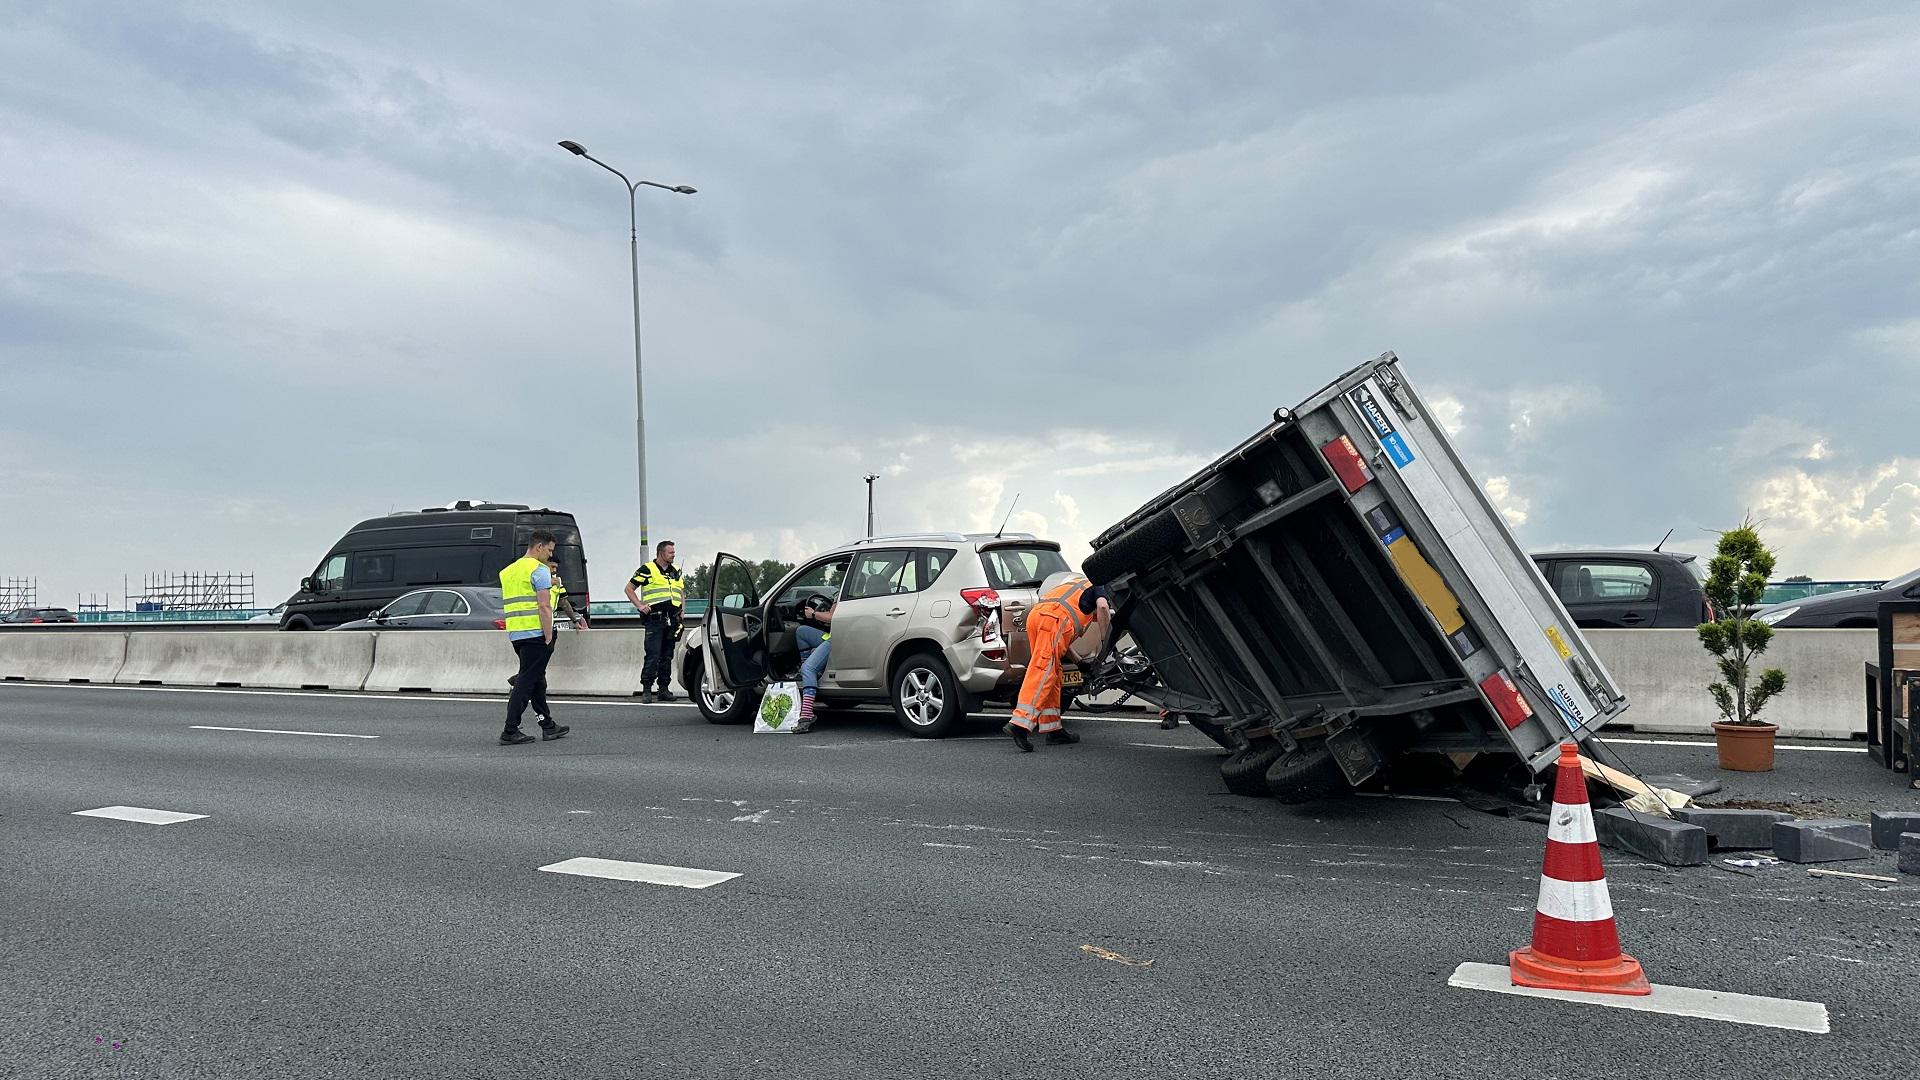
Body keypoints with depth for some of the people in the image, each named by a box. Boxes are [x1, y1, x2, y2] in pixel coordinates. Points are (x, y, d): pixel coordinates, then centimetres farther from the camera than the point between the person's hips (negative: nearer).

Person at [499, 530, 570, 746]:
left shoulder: (508, 570, 18)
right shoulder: (539, 569, -9)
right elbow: (544, 607, -15)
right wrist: (548, 638, -14)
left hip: (515, 633, 9)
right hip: (535, 633, -9)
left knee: (537, 681, 15)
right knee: (526, 682, -6)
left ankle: (548, 726, 20)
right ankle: (510, 732, -7)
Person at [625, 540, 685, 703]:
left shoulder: (676, 572, 18)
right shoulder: (647, 570, -1)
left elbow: (682, 593, 29)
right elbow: (629, 588, 1)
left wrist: (681, 614, 15)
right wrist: (640, 606, -9)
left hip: (672, 621, 6)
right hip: (654, 620, -6)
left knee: (667, 656, 9)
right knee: (653, 656, -11)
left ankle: (663, 689, 14)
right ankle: (646, 690, -7)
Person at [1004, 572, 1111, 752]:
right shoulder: (1098, 587, 22)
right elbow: (1102, 607, -2)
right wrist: (1104, 639, 6)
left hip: (1034, 614, 8)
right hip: (1054, 617, -8)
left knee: (1052, 676, 13)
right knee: (1043, 672, -16)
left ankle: (1053, 729, 14)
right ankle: (1019, 724, -28)